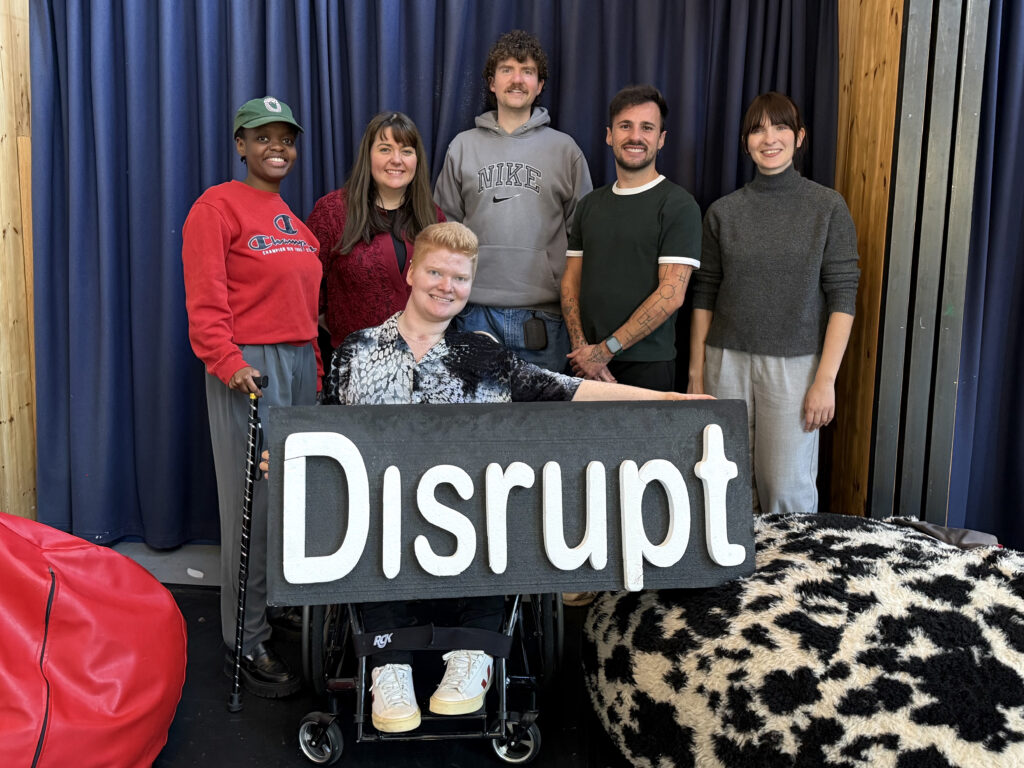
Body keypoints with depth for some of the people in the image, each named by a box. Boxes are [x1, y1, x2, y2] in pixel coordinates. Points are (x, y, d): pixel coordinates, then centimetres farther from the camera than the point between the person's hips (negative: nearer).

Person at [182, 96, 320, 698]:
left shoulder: (298, 220, 19)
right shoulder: (218, 206, -3)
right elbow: (205, 298, -12)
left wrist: (317, 368, 14)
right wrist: (228, 362, -21)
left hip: (301, 364, 7)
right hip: (249, 369, -7)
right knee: (253, 507, -3)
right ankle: (247, 642, 7)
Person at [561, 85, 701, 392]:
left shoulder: (678, 205, -5)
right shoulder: (589, 205, 12)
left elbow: (671, 294, -13)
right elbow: (571, 280, 10)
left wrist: (605, 350, -14)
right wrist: (582, 348, -6)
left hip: (647, 367, -4)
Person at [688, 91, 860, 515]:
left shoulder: (827, 207, 0)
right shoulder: (723, 212, 6)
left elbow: (842, 298, -3)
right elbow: (704, 295, 9)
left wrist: (826, 380, -8)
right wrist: (696, 370, 5)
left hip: (794, 364, -2)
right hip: (727, 361, 2)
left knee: (787, 488, -1)